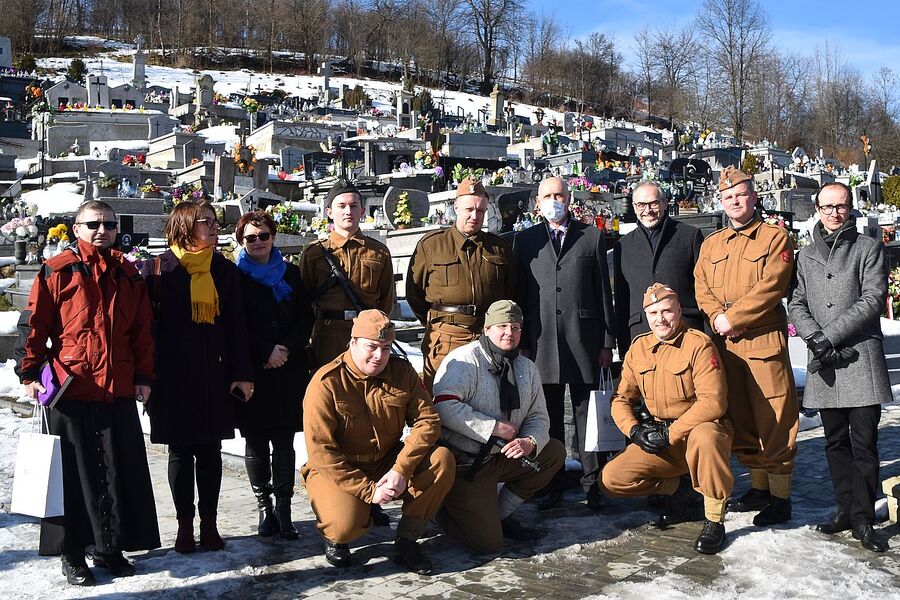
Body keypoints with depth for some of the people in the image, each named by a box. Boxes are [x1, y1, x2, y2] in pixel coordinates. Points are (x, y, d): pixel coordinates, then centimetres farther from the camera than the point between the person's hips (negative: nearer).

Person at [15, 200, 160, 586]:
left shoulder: (128, 275, 11)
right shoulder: (57, 272, -2)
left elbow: (142, 330, 13)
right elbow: (34, 324, -2)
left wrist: (143, 376, 9)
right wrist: (30, 372, -6)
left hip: (118, 391, 4)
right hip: (69, 391, -4)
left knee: (121, 471, 8)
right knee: (73, 472, 5)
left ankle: (110, 547, 23)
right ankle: (72, 553, 18)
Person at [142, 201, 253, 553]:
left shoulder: (225, 270, 7)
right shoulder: (158, 269, -1)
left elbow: (236, 325, 6)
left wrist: (242, 373, 1)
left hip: (215, 374, 2)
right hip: (173, 375, -2)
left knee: (210, 451, 7)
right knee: (180, 451, 6)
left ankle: (209, 523, 18)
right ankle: (185, 525, 17)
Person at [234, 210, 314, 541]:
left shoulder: (290, 274, 13)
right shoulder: (235, 277, 2)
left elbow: (306, 316, 10)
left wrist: (288, 349, -4)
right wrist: (267, 351, -10)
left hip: (289, 369, 2)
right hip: (252, 370, -2)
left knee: (284, 440, 3)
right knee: (255, 442, 3)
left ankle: (283, 508, 8)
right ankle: (264, 507, 14)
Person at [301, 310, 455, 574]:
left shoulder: (401, 371, -4)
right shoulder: (326, 384, -18)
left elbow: (427, 420, -9)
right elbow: (321, 452, -21)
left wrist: (401, 469, -23)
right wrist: (368, 490, -24)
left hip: (388, 465, 5)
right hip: (338, 472, -4)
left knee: (442, 460, -20)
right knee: (346, 525, -33)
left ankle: (406, 541, -7)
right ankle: (335, 538, 8)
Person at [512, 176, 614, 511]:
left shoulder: (592, 237, 8)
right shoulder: (525, 240, 10)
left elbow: (604, 292, 6)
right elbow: (520, 294, 8)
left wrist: (608, 342, 2)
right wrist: (523, 342, 2)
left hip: (584, 339, -1)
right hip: (541, 341, 1)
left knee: (586, 413, 4)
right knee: (549, 416, 6)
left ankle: (591, 483, 12)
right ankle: (554, 483, 16)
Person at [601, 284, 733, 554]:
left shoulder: (699, 344, -13)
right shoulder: (638, 348, 4)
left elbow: (713, 402, -22)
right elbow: (621, 399, 9)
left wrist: (670, 433, -23)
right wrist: (635, 430, -10)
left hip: (701, 430, -5)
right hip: (658, 438, 5)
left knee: (704, 438, -41)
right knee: (612, 478, -13)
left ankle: (714, 520, -20)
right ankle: (677, 487, 12)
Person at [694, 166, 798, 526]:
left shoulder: (775, 238, 0)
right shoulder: (711, 244, 17)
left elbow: (770, 287, -11)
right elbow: (701, 288, 9)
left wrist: (732, 317, -14)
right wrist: (717, 317, -9)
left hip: (764, 340, -6)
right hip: (724, 343, 6)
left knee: (773, 419, -4)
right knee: (739, 417, 11)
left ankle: (781, 497, 4)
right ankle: (758, 487, 23)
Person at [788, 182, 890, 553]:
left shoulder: (868, 248, 4)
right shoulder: (806, 255, 16)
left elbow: (872, 300, -7)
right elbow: (796, 304, 10)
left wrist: (830, 335, -12)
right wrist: (814, 337, -8)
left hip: (860, 357, -4)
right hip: (823, 361, 4)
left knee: (864, 442, -4)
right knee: (836, 442, 10)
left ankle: (863, 519, 3)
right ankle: (846, 509, 20)